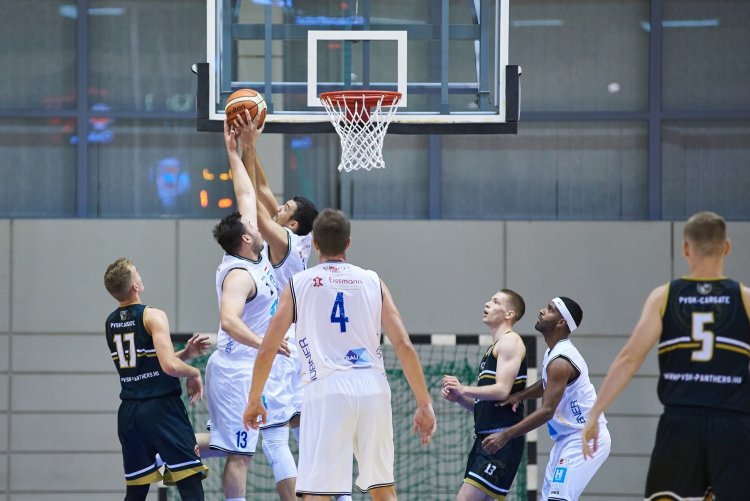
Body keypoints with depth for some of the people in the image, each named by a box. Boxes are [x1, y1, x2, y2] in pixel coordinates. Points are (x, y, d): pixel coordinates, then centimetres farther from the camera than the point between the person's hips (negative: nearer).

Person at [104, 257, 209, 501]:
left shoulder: (110, 323, 12)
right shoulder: (153, 317, -10)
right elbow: (169, 366, -21)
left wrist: (186, 353, 12)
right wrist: (194, 373, -2)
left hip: (129, 412, 7)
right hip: (162, 408, -7)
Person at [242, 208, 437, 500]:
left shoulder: (298, 284, 9)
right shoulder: (373, 282, 13)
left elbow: (267, 350, 8)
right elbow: (404, 346, 5)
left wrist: (254, 401, 20)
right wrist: (424, 404, 7)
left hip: (327, 389, -3)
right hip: (373, 387, 3)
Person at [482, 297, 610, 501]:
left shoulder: (561, 361, -22)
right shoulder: (553, 352, 9)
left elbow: (547, 411, -26)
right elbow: (548, 384, 28)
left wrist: (505, 435, -25)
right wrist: (520, 396, 7)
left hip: (585, 439, -10)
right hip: (568, 439, 10)